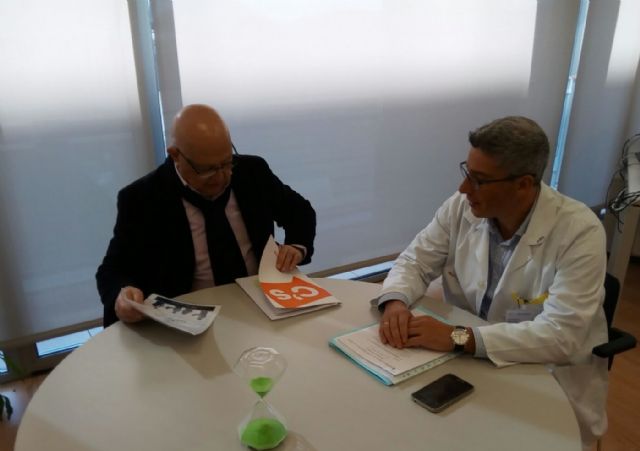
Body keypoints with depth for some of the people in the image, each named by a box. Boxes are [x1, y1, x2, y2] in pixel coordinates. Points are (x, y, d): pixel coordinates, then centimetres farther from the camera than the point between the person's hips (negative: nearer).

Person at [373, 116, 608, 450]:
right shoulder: (461, 207, -10)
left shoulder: (579, 231, -23)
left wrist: (460, 338, -34)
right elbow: (415, 261, -1)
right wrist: (394, 302, -23)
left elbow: (560, 337, -28)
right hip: (468, 360, 3)